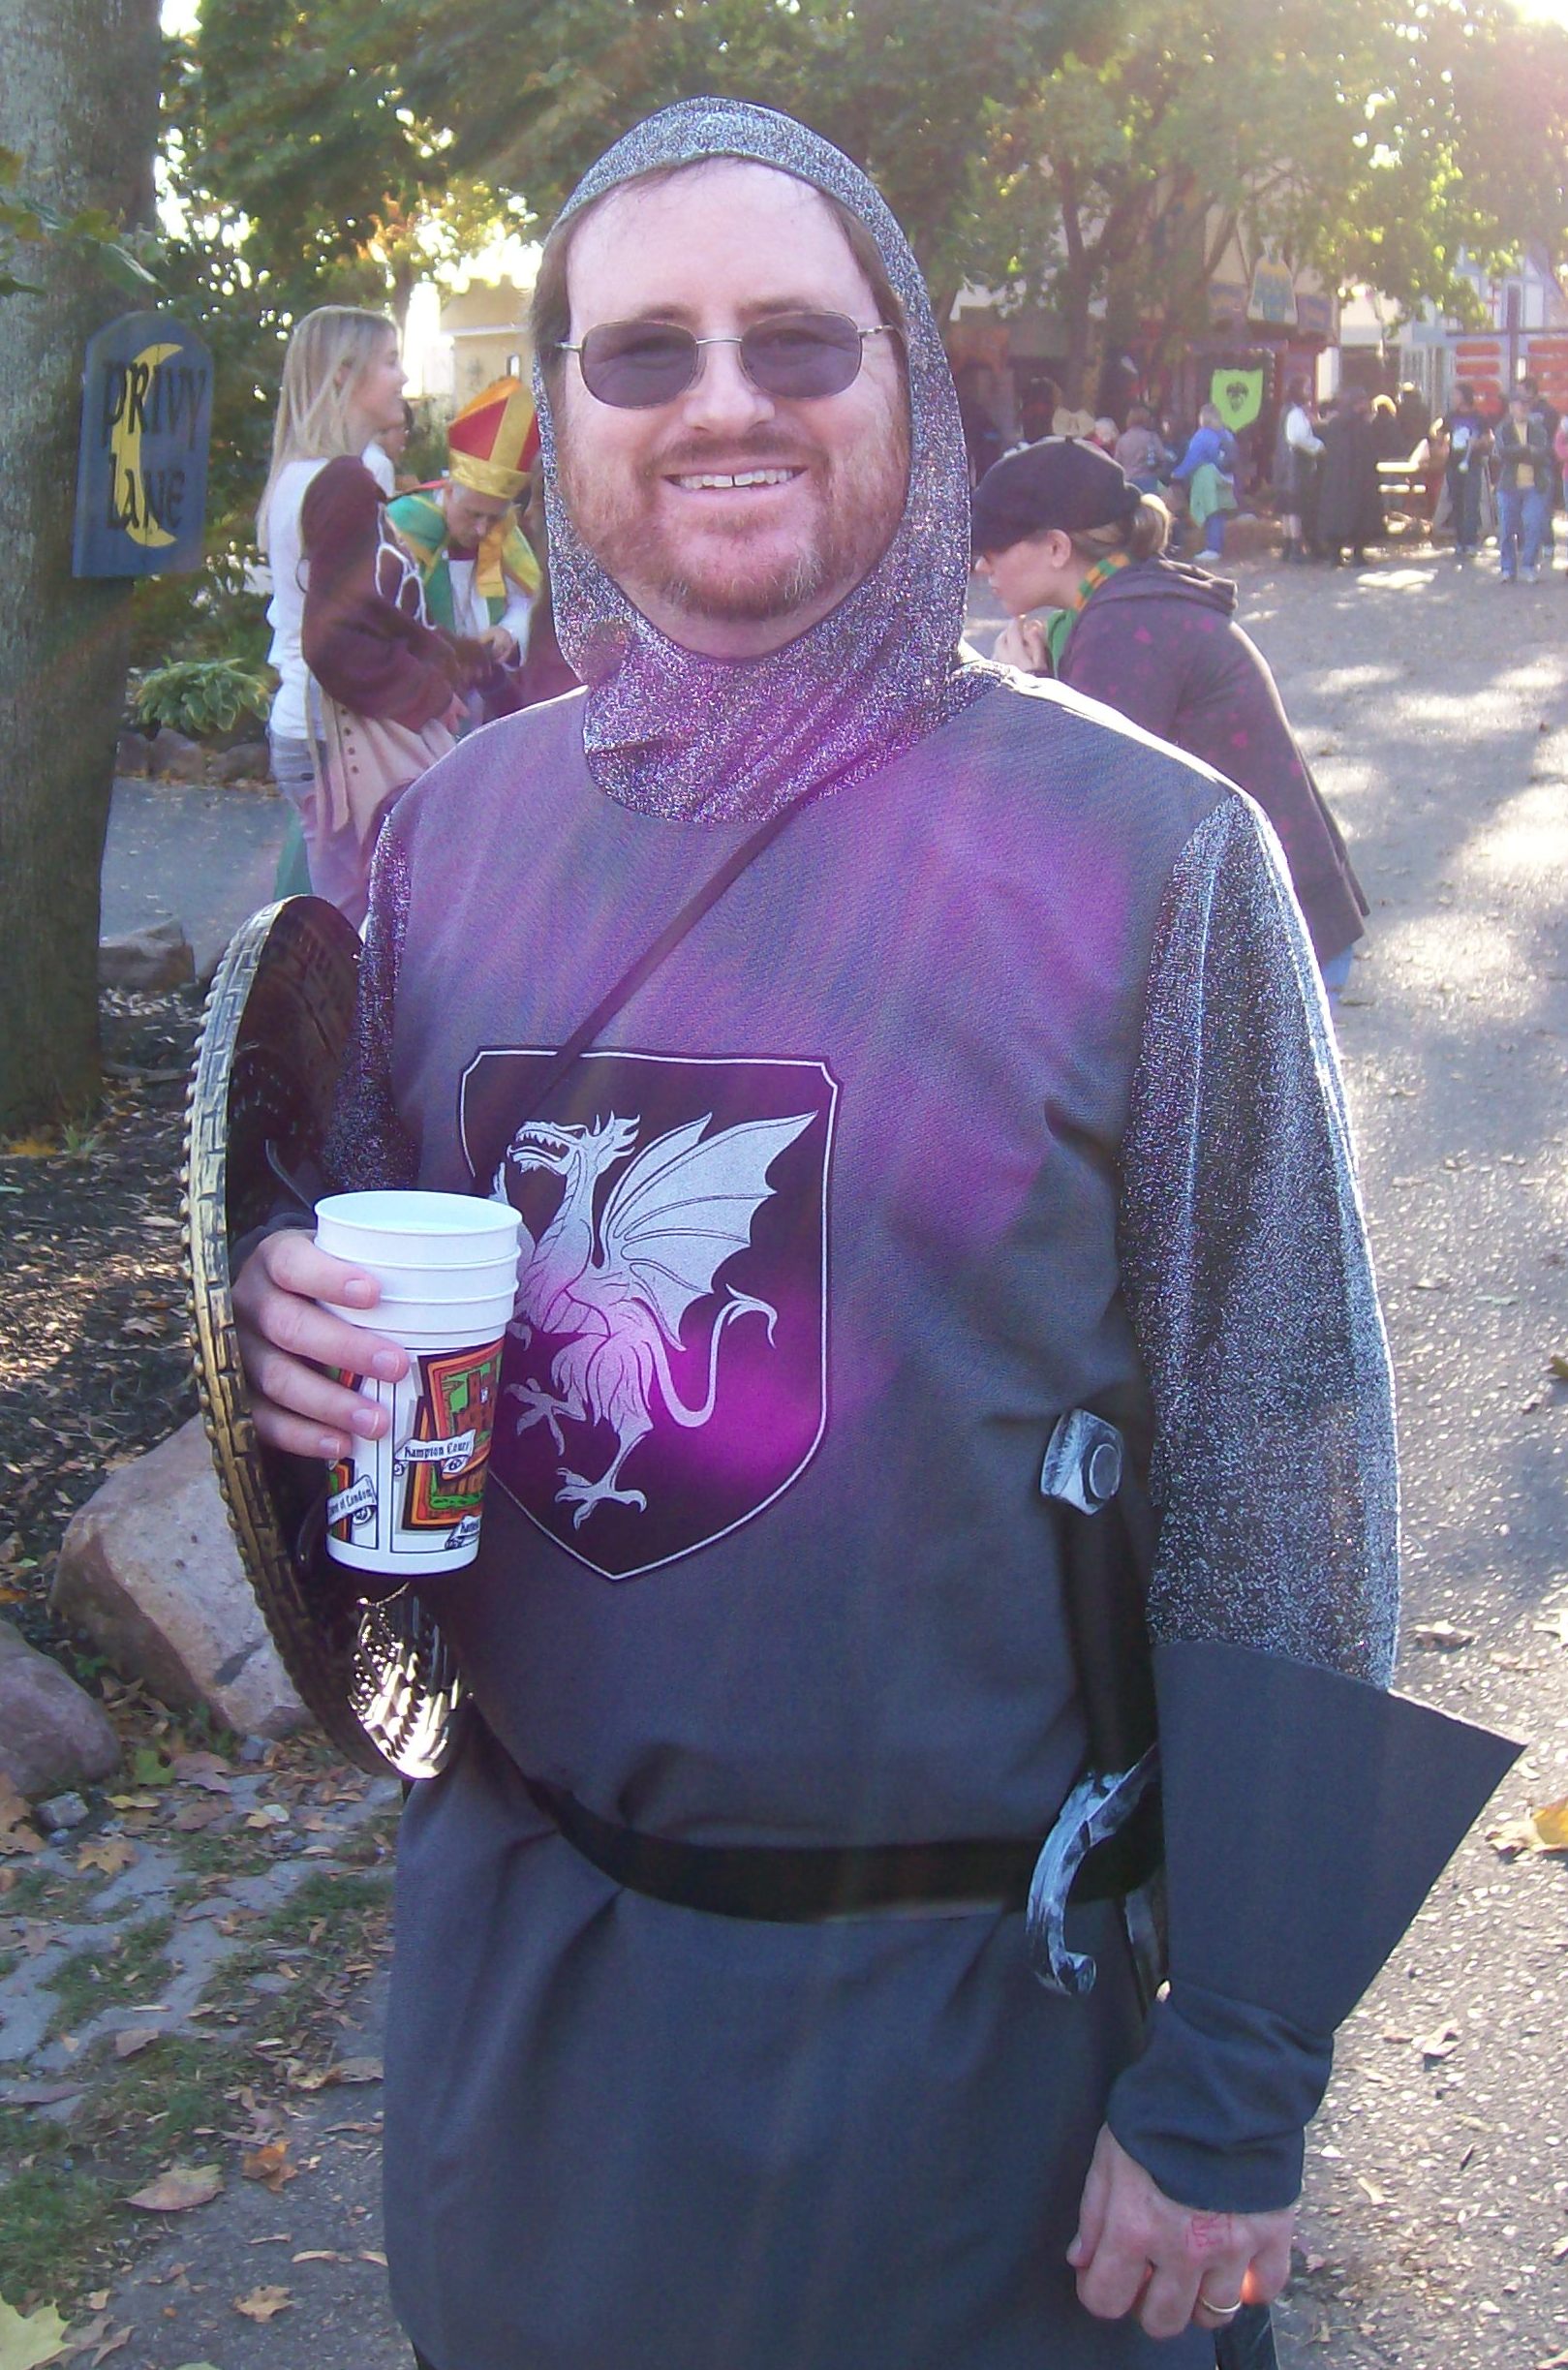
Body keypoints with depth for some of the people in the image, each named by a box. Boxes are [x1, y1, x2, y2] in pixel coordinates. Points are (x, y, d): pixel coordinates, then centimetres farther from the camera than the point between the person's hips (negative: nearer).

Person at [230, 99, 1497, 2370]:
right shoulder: (448, 829, 0)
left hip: (965, 1998, -4)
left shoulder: (1150, 852, -14)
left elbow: (1280, 1478, -13)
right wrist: (290, 1332, -12)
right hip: (515, 1930, 4)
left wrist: (1232, 2092, -12)